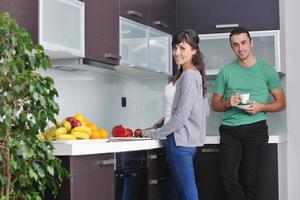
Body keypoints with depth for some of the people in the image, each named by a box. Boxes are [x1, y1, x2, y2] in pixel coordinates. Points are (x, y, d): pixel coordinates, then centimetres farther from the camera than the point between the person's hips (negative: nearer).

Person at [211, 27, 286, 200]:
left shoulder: (267, 70, 5)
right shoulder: (225, 72, 8)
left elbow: (281, 103, 8)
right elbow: (215, 104, 14)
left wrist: (260, 107, -10)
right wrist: (228, 103, -8)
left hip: (255, 128, -1)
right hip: (230, 129, 1)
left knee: (251, 179, 1)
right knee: (228, 176, -11)